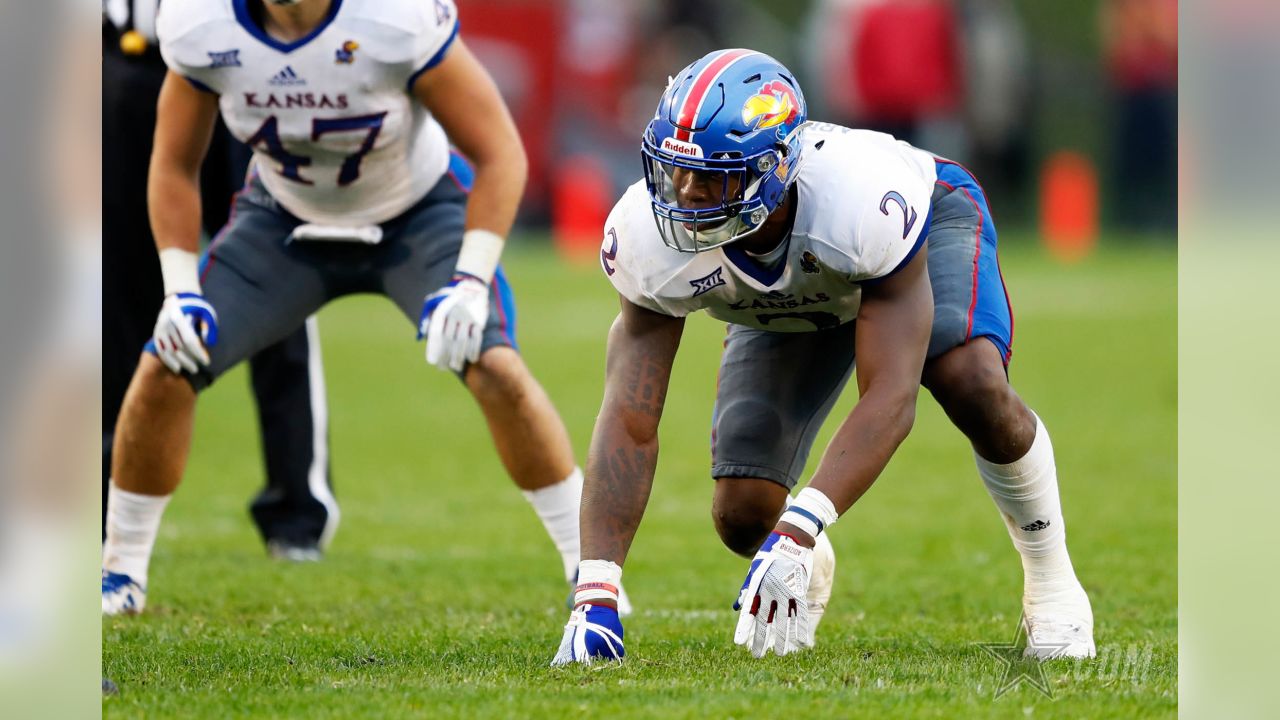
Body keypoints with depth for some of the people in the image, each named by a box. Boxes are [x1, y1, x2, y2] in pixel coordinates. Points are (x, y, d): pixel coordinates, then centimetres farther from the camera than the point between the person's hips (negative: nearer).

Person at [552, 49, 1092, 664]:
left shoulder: (862, 198, -47)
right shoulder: (652, 238, -36)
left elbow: (890, 396, -47)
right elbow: (629, 421, -34)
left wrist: (799, 528, -59)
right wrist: (595, 594, -44)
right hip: (785, 307, 3)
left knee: (972, 387, -34)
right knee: (743, 517, -11)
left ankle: (1050, 578, -7)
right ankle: (802, 570, 29)